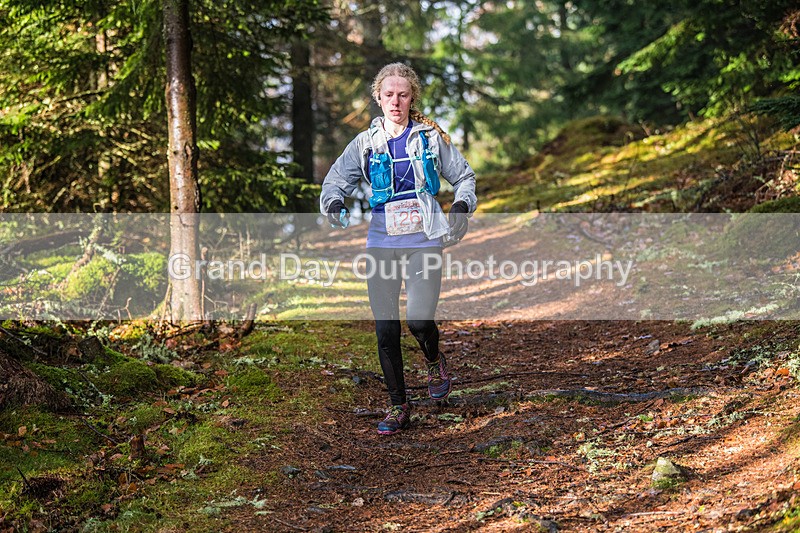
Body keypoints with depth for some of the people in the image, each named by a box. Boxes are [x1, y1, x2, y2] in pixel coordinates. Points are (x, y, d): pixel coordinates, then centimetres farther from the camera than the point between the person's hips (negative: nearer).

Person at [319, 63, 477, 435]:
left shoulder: (431, 136, 4)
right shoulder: (365, 143, 7)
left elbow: (464, 176, 12)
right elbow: (336, 180, 8)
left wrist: (462, 205, -8)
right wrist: (334, 204, -15)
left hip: (423, 242, -2)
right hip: (381, 243, 2)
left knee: (418, 320, -17)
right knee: (385, 331, -1)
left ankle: (434, 361, 19)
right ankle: (399, 407, 14)